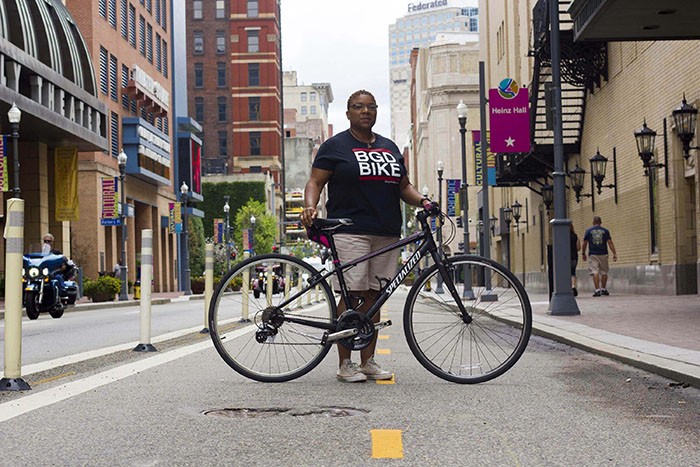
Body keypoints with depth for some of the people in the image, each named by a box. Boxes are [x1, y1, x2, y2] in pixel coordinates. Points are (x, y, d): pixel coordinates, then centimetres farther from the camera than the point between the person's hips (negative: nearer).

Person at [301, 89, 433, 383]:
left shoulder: (389, 147, 21)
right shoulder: (336, 146, 5)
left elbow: (404, 185, 24)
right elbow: (315, 182, 0)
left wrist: (423, 201, 4)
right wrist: (310, 207, -20)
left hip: (386, 234, 5)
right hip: (350, 232, -5)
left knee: (373, 296, 5)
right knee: (353, 296, -9)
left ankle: (368, 361, 11)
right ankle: (345, 364, -2)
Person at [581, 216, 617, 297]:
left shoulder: (588, 231, 3)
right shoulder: (605, 231, 5)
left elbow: (584, 244, 4)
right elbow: (610, 243, -1)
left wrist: (583, 253, 15)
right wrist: (614, 254, -1)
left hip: (593, 255, -1)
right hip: (603, 254, 1)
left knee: (595, 272, -5)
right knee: (604, 272, 14)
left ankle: (597, 290, -14)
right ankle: (603, 289, 22)